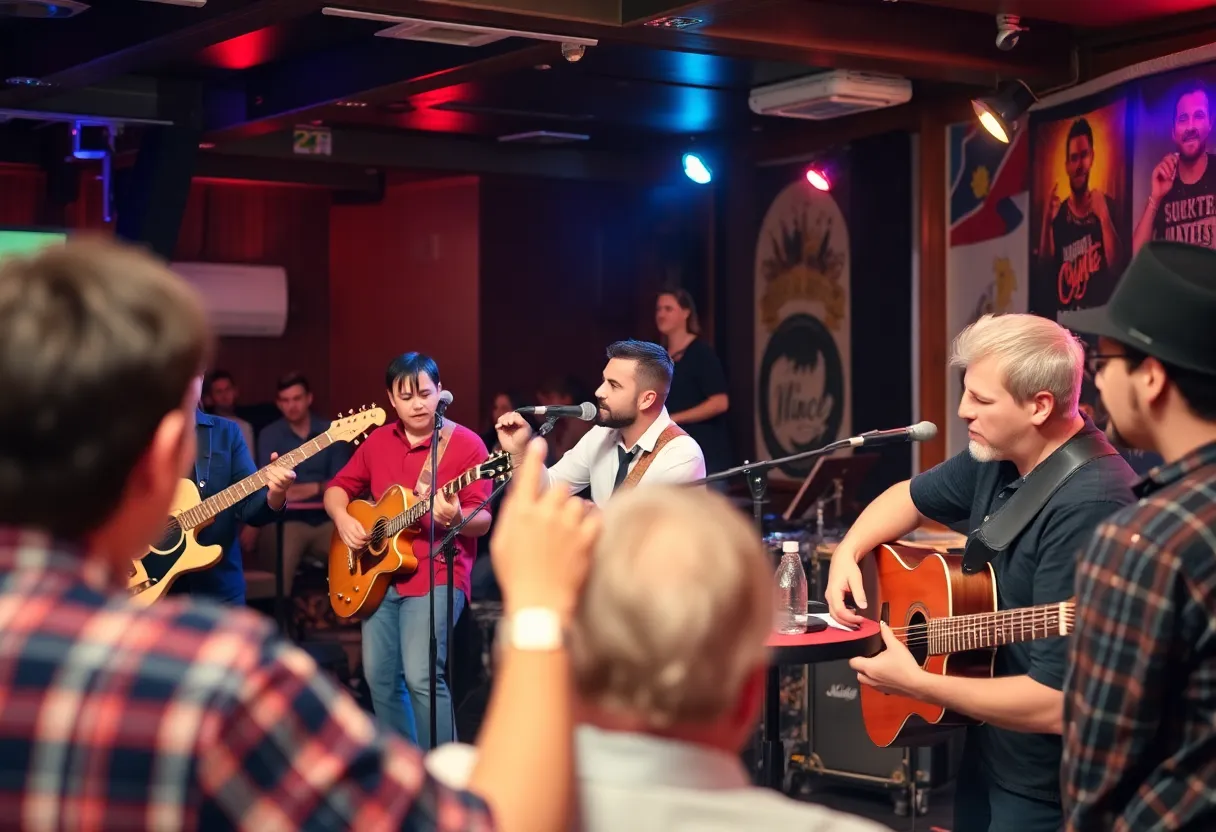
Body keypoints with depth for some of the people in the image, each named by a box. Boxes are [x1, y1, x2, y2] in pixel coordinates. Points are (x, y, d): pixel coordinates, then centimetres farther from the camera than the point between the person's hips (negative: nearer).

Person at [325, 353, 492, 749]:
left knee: (421, 676, -18)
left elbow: (482, 520, -11)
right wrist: (343, 518, -4)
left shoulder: (466, 444, -7)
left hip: (436, 572, -6)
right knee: (380, 676, 8)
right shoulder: (378, 441, 10)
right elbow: (338, 487, 18)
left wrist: (455, 518, -33)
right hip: (381, 573, 7)